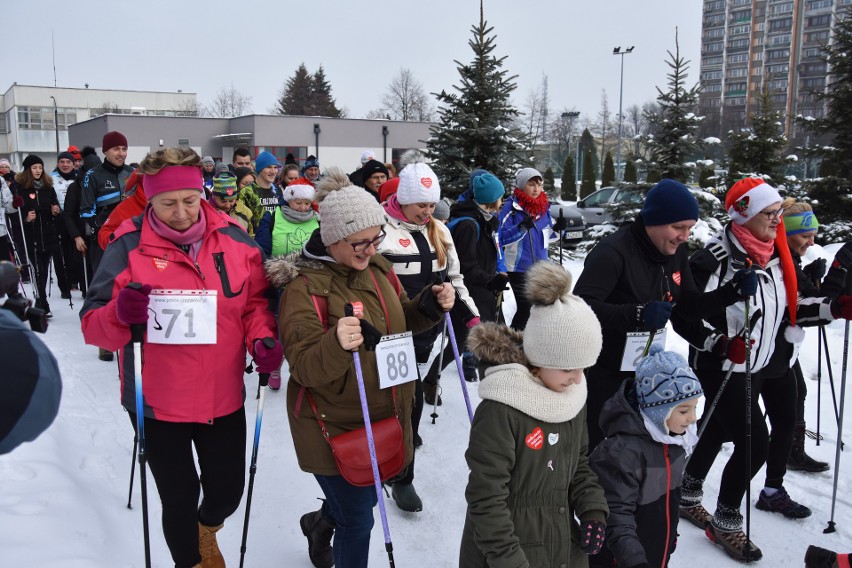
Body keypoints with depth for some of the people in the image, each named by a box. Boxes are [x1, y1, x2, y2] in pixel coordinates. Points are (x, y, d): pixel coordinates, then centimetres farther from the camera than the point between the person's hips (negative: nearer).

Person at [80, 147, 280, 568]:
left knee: (228, 491, 16)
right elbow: (93, 325, -10)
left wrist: (263, 339, -16)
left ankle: (206, 532, 54)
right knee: (179, 499, 11)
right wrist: (120, 314, -32)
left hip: (223, 398, 3)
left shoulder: (235, 242, -5)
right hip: (156, 403, -2)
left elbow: (255, 303, 4)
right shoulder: (128, 249, -12)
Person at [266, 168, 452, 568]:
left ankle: (319, 524, 58)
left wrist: (430, 304, -8)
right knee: (358, 522, 5)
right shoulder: (304, 286, -21)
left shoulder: (376, 266, 0)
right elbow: (305, 368, -25)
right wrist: (336, 345, -46)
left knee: (365, 499, 26)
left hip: (384, 416, 7)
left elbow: (399, 321, 12)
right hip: (334, 426, -7)